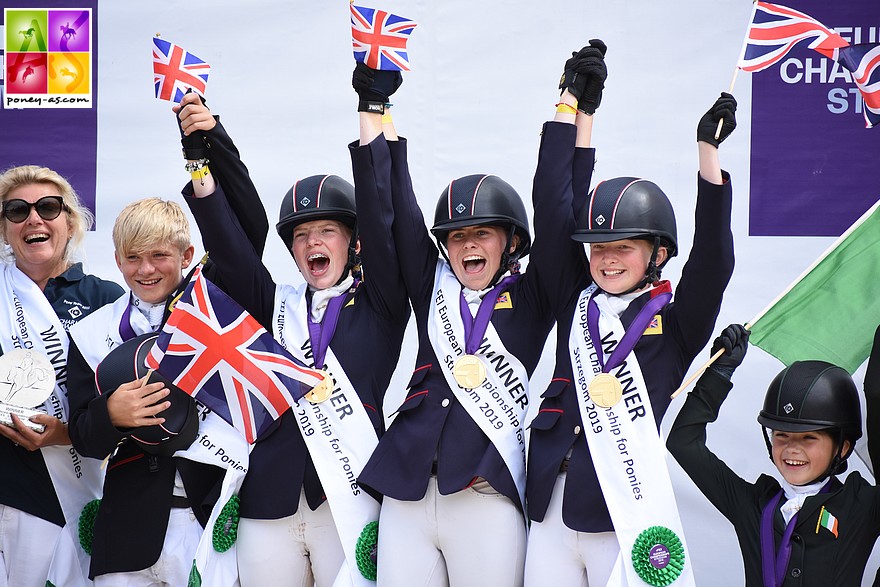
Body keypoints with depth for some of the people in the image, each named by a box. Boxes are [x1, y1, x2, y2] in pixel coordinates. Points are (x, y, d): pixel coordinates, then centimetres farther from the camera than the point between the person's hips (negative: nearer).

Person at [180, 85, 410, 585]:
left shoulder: (379, 307, 6)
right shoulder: (278, 306, 14)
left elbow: (380, 217, -4)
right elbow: (227, 243, 2)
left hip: (349, 500, -3)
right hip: (269, 503, 3)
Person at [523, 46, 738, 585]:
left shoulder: (675, 323, 2)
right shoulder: (577, 304, 10)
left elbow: (713, 258, -12)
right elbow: (561, 207, 11)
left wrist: (709, 149, -17)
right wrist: (578, 104, 11)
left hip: (625, 517, -3)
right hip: (551, 512, 4)